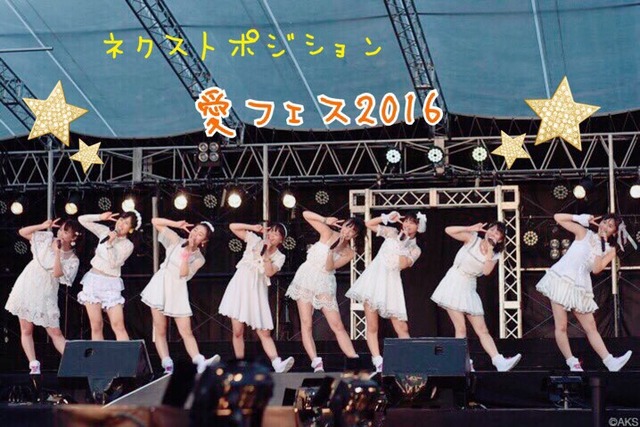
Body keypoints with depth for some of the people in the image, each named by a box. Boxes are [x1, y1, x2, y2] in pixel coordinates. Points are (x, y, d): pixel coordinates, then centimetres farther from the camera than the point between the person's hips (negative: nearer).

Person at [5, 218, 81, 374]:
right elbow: (22, 232, 3)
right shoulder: (47, 239, 2)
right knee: (26, 330, -1)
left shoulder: (72, 260, -5)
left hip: (46, 296, -2)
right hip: (26, 289, 2)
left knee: (56, 332, -4)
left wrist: (57, 253, -23)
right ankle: (34, 367, 0)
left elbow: (57, 274, -19)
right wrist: (43, 226, -8)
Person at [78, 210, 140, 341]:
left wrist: (110, 243, -18)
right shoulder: (105, 231, 7)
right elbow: (82, 220, 7)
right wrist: (100, 217, -4)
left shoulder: (128, 246, -2)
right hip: (93, 280, 2)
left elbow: (114, 264, -13)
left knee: (118, 326, -11)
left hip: (111, 284, -2)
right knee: (96, 326, -1)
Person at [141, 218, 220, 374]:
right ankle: (167, 365, -5)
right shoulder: (176, 241, 3)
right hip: (161, 285, 1)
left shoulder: (199, 259, 0)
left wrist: (187, 252, -18)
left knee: (186, 331, -9)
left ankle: (200, 361, -23)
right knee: (160, 330, -4)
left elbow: (183, 273, -17)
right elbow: (155, 221, 1)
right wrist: (176, 225, -7)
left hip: (178, 291, -1)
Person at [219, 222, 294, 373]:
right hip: (239, 287, 0)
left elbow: (269, 272, -13)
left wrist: (266, 253, -14)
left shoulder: (279, 257, 5)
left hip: (257, 292, 0)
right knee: (238, 331, -3)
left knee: (265, 333, -7)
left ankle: (277, 363, -22)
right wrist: (253, 228, -5)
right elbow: (232, 227, 3)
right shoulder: (255, 240, 6)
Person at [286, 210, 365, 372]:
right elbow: (306, 214, -6)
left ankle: (355, 361, -9)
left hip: (325, 285, 1)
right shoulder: (328, 234, -1)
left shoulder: (349, 253, 3)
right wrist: (325, 220, -15)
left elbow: (329, 267, -12)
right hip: (307, 279, -1)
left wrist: (332, 249, -23)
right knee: (307, 324, -10)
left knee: (338, 326, -5)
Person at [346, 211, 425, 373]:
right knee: (372, 326, -7)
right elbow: (369, 224, 14)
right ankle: (378, 362, -9)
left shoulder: (415, 250, 10)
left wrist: (406, 241, -3)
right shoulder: (392, 233, 13)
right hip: (374, 278, 0)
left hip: (391, 282, 0)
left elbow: (403, 264, -8)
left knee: (402, 328, -4)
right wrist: (387, 218, 4)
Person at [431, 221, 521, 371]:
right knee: (461, 328, -12)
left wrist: (490, 250, -16)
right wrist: (470, 229, -17)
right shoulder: (472, 239, -3)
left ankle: (499, 361, -10)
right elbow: (448, 230, -13)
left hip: (469, 289, 5)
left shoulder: (495, 255, 6)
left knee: (482, 330, 0)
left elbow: (486, 271, -14)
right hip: (454, 284, -5)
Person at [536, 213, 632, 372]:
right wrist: (581, 218, -4)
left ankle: (610, 362, -4)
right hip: (561, 280, -4)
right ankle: (573, 364, -6)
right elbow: (558, 217, 2)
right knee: (561, 326, -9)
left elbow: (596, 269, -8)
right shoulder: (584, 233, 4)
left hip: (580, 288, 4)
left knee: (591, 327, 3)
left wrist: (602, 246, -9)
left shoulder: (610, 250, 10)